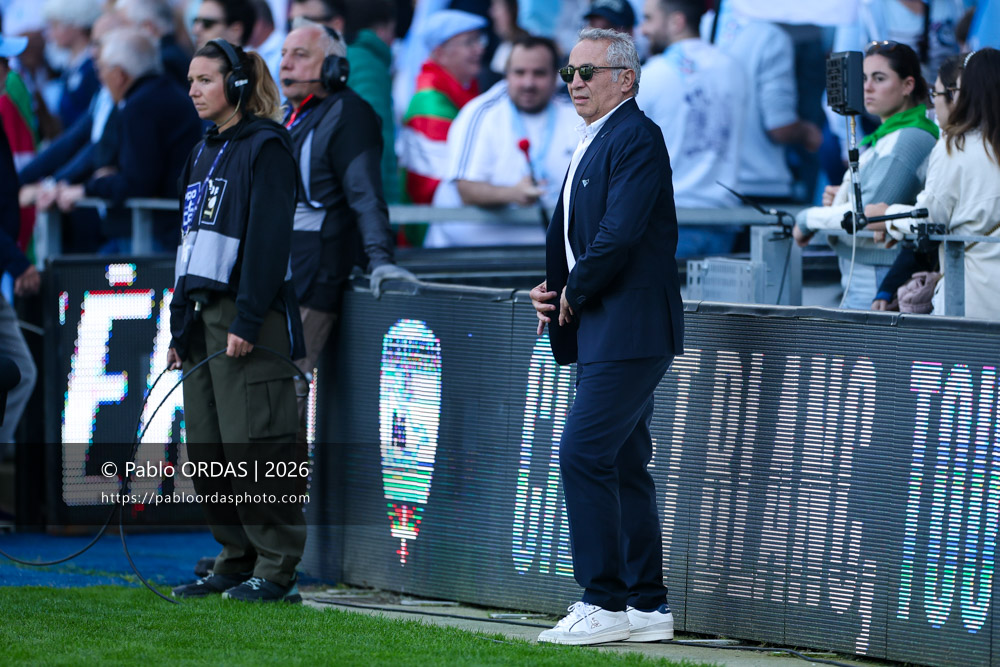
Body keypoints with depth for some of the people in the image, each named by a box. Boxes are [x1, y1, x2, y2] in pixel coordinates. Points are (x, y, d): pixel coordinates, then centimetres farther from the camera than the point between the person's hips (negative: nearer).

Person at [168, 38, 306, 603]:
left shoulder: (265, 147, -7)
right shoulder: (204, 153, 20)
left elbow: (268, 238, -14)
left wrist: (247, 320, -20)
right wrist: (181, 325, 18)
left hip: (250, 316, -9)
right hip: (204, 314, 9)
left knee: (254, 445, -9)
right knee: (208, 450, 8)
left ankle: (276, 570, -6)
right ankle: (236, 560, 15)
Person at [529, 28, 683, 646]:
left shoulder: (636, 137, -12)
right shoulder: (593, 142, 19)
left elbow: (620, 235, -21)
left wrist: (575, 294, -9)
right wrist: (553, 287, 8)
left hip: (630, 330, -10)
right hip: (605, 332, 10)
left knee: (583, 454, -14)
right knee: (624, 464, 11)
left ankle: (605, 603, -12)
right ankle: (646, 605, 14)